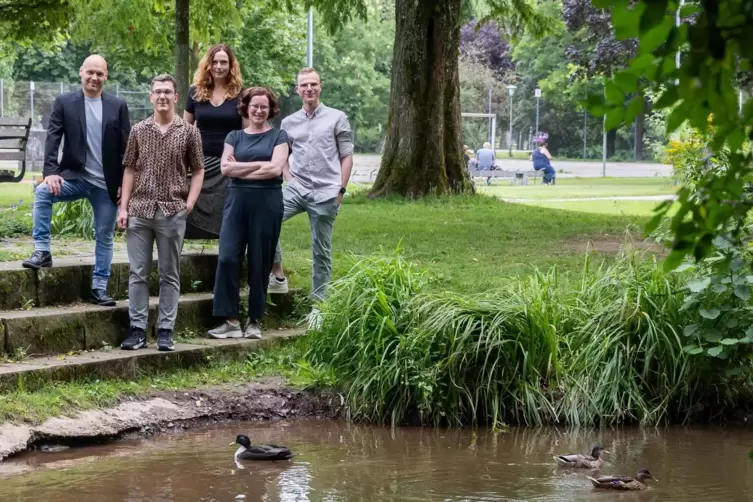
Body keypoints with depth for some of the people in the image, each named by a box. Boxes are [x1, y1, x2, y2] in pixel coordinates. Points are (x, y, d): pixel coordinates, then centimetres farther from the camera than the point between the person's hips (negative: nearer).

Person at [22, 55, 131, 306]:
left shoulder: (118, 106, 1)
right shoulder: (64, 102, 0)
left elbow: (126, 147, 1)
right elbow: (53, 138, -7)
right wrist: (50, 172, -22)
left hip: (107, 184, 1)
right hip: (75, 177, -1)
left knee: (104, 236, 5)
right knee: (43, 191, -28)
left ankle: (99, 288, 15)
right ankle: (42, 250, -20)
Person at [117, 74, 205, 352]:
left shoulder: (189, 132, 2)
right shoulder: (139, 130, 7)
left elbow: (198, 171, 6)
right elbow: (130, 170, 9)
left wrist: (189, 204, -6)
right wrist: (123, 207, 2)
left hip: (172, 212, -1)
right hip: (139, 210, 1)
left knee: (169, 275, 4)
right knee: (138, 273, 2)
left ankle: (165, 331, 8)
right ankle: (137, 330, 6)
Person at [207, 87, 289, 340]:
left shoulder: (278, 136, 7)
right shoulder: (235, 137, 13)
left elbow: (275, 169, -8)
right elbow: (226, 167, -1)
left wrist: (240, 169, -4)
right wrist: (260, 164, -6)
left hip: (266, 202, -2)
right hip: (237, 200, 2)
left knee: (260, 262, 2)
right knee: (227, 258, -9)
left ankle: (255, 321, 11)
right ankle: (231, 321, -5)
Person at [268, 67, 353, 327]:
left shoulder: (337, 118, 3)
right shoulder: (289, 123, 11)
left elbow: (346, 156, 3)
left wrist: (340, 190, -4)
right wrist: (289, 179, 5)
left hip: (325, 194, -3)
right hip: (296, 189, 3)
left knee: (321, 252, 3)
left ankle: (318, 304, 12)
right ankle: (277, 276, -7)